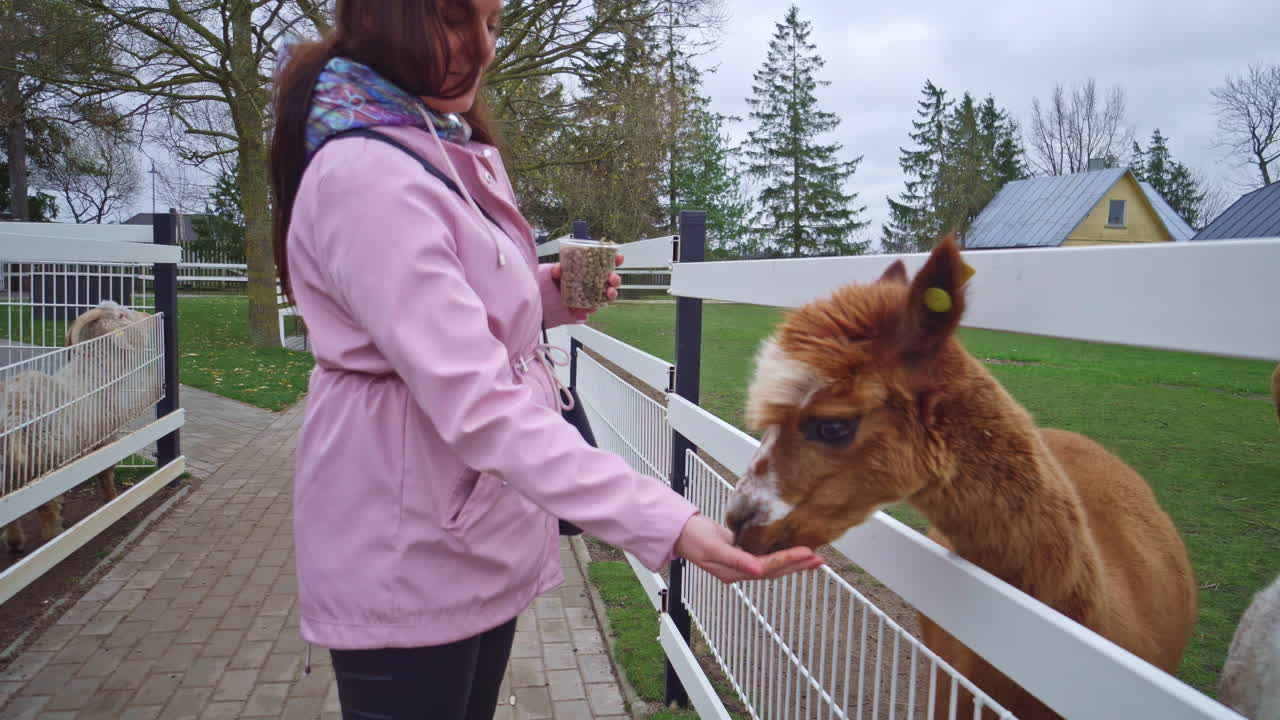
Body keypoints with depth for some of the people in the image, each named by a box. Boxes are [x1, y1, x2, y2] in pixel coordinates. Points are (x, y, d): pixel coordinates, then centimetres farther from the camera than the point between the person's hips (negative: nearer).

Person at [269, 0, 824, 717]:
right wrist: (665, 523, -38)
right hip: (407, 559, -9)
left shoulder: (449, 153, 9)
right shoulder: (363, 176, -23)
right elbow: (474, 403, -32)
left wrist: (549, 292, 0)